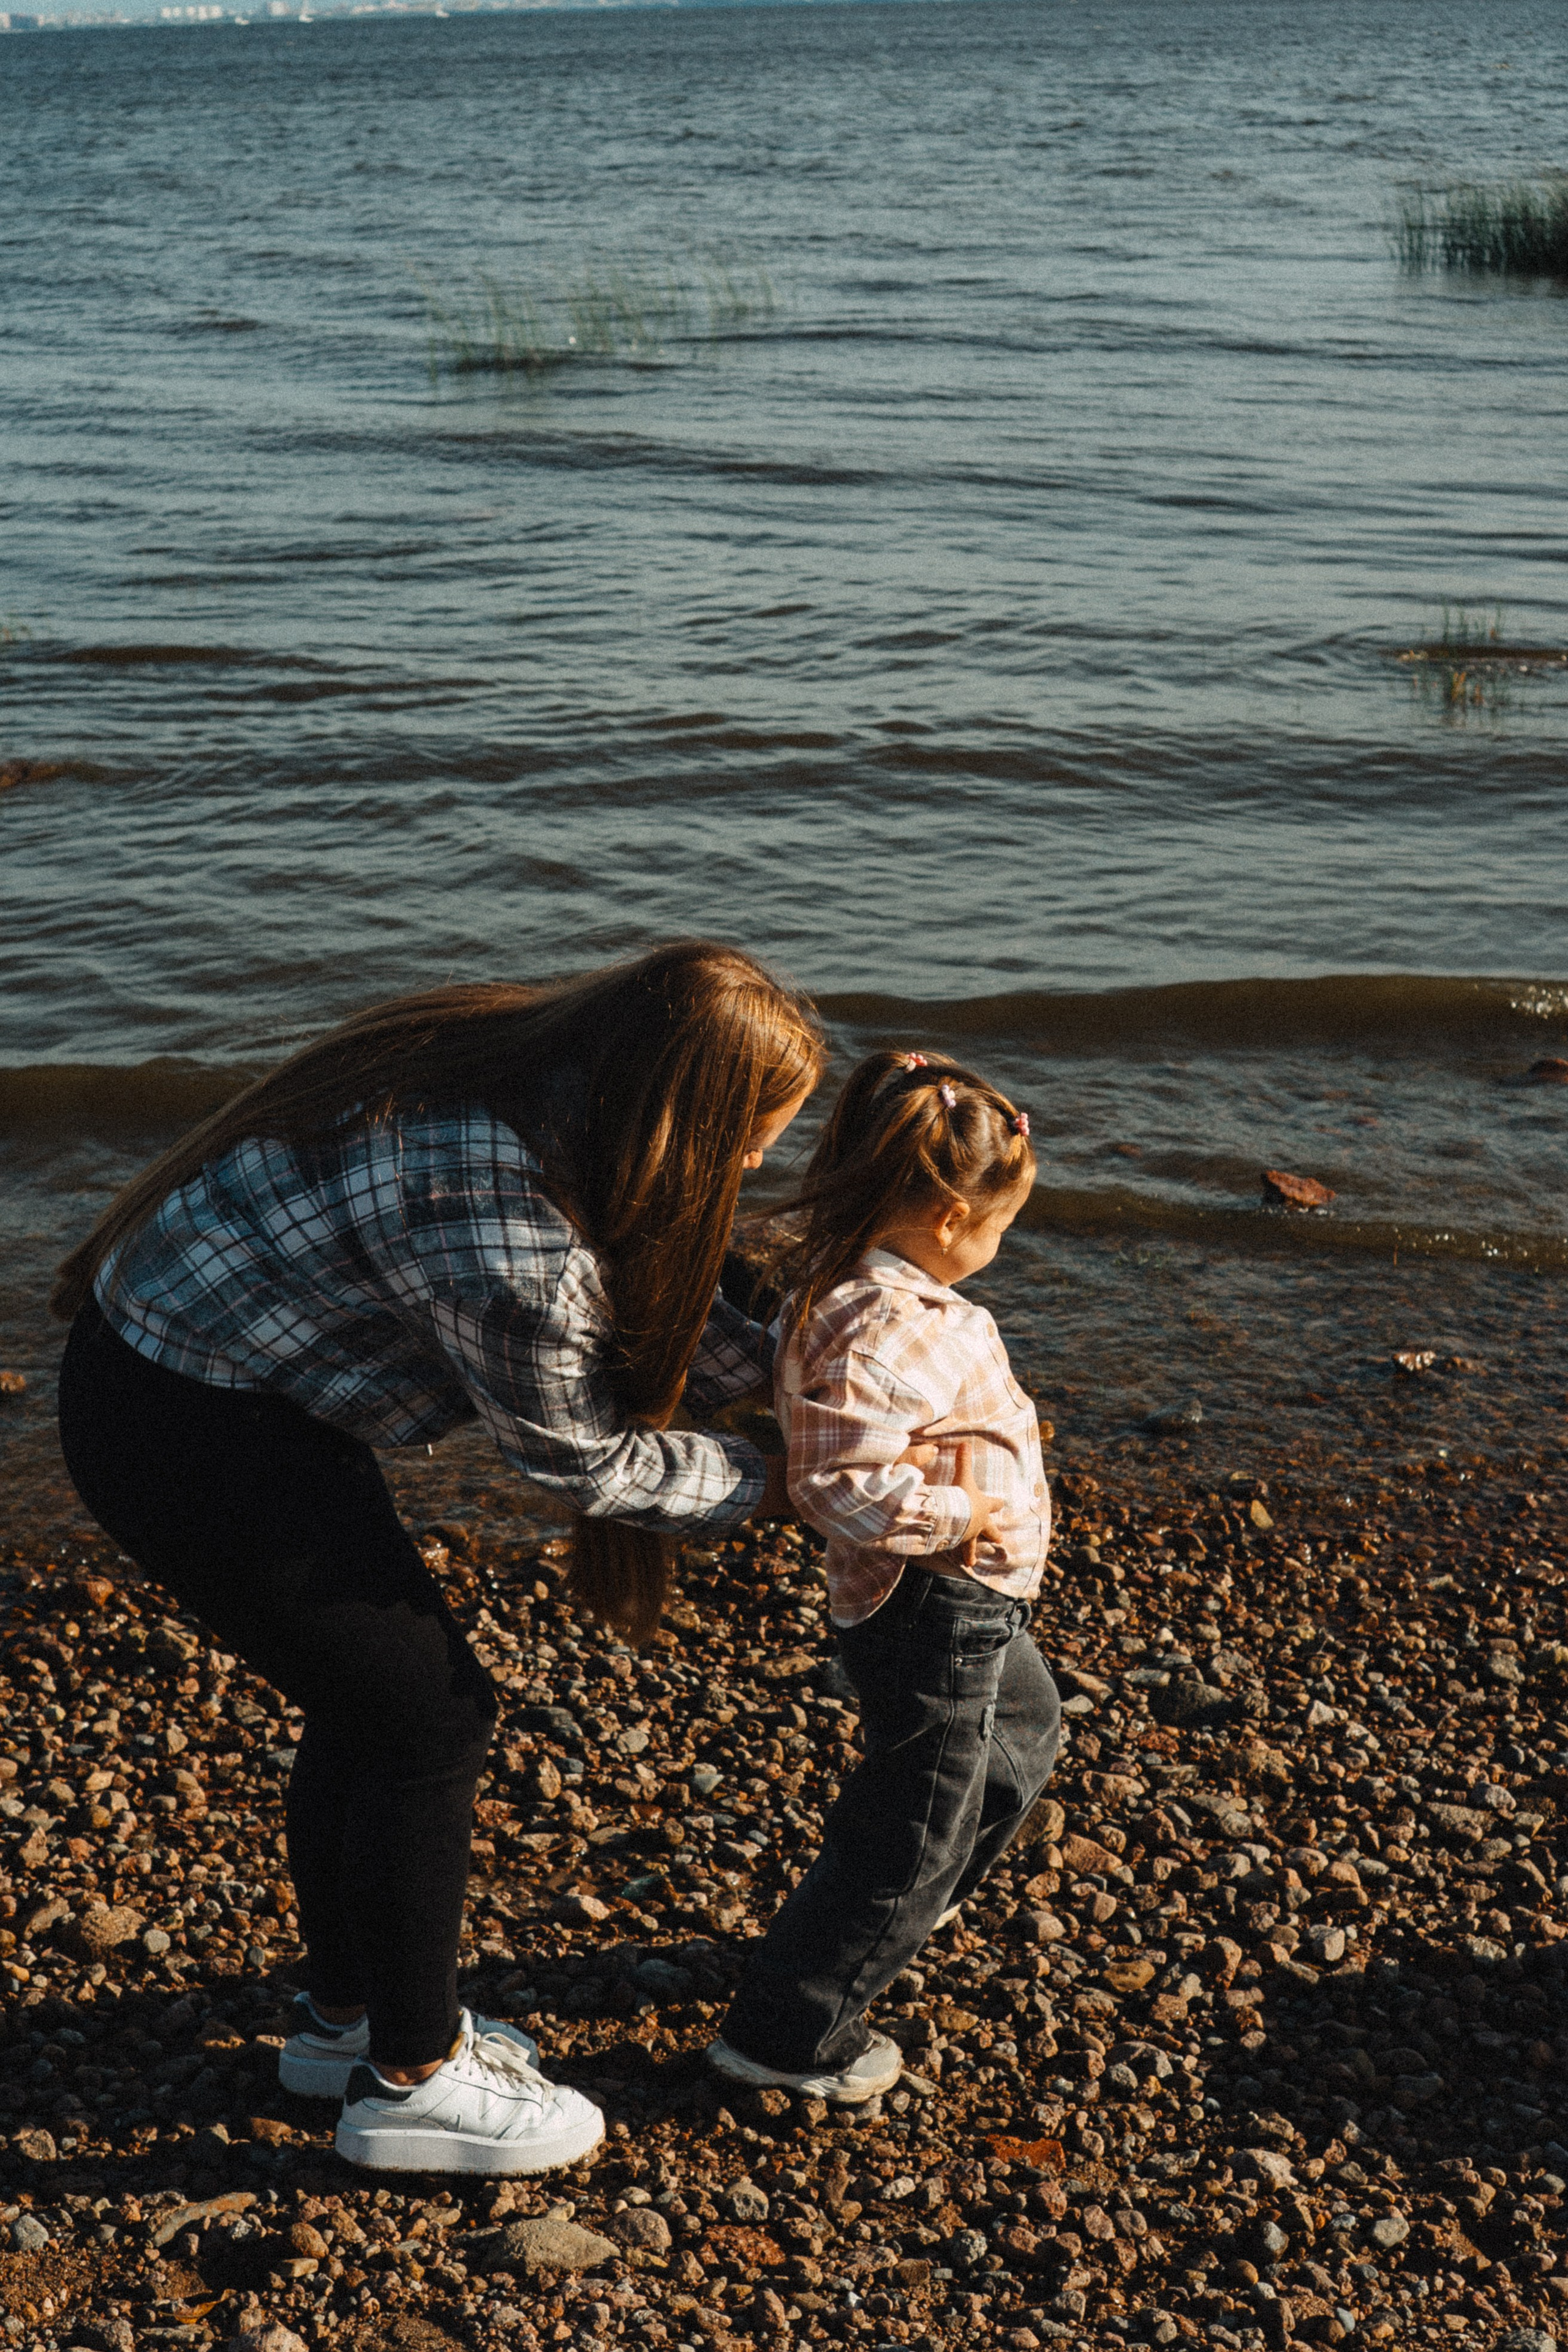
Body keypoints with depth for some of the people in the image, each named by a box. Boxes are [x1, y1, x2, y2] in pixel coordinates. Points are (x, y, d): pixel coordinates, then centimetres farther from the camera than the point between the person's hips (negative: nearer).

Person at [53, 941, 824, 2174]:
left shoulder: (541, 1082, -5)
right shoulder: (501, 1229, -32)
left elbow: (627, 1299, 11)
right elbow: (580, 1457, -15)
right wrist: (767, 1483, -1)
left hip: (185, 1357, 9)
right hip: (195, 1436, -9)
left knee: (374, 1694, 19)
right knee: (428, 1718, 1)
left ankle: (347, 2012, 38)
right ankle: (409, 2079, 18)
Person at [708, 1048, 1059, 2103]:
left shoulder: (871, 1291, 2)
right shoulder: (879, 1331, -30)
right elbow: (843, 1485, -36)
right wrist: (964, 1510, -25)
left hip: (972, 1603, 11)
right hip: (933, 1610, -11)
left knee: (1025, 1727, 34)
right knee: (910, 1829, 4)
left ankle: (916, 1904, 53)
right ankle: (786, 2030, 18)